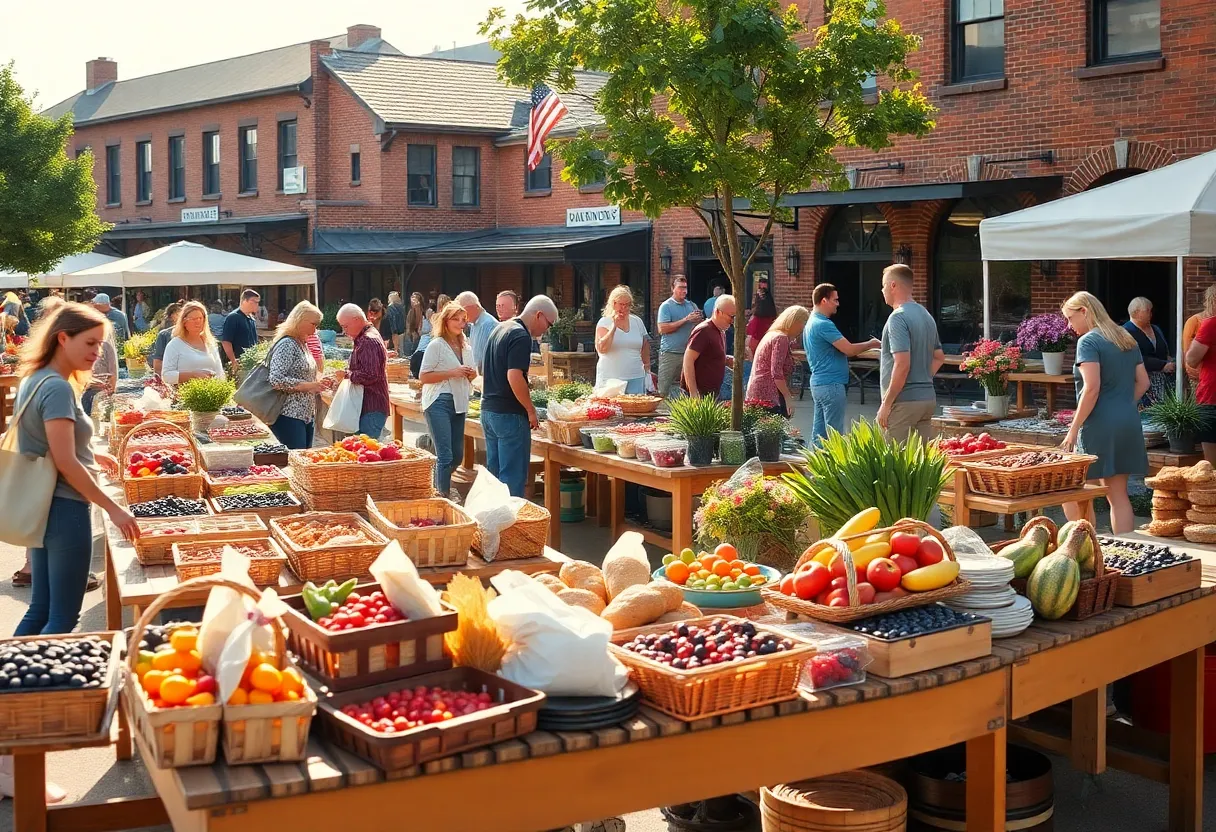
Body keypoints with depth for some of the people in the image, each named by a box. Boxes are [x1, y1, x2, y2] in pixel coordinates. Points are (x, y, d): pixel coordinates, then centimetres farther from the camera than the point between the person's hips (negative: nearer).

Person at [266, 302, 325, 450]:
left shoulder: (303, 344, 16)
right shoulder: (286, 344, -13)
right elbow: (276, 380, -22)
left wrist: (318, 383, 8)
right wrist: (308, 386, -19)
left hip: (307, 414, 10)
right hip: (289, 416, -9)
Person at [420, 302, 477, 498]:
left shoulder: (466, 347, 14)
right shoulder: (436, 345, -7)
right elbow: (423, 377, -11)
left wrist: (471, 374, 3)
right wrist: (452, 373, -18)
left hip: (459, 403, 7)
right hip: (439, 403, -7)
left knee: (457, 455, 11)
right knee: (445, 456, -11)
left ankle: (440, 487, 34)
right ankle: (443, 496, -4)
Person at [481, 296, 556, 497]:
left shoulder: (500, 329, 15)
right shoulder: (521, 336, -15)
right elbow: (514, 376, -24)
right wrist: (531, 410, -16)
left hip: (488, 410, 9)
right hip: (509, 414, -9)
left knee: (494, 473, 14)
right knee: (513, 477, -4)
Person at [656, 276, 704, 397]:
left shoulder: (691, 305, 12)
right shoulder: (666, 306, -3)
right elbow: (662, 329, -15)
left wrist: (699, 320, -7)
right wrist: (686, 320, -15)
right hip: (670, 354, -5)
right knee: (664, 392, -5)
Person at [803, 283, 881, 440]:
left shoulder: (811, 323, 15)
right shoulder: (824, 325, -17)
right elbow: (849, 350, -18)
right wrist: (871, 344, -2)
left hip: (818, 383, 10)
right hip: (831, 384, -10)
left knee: (819, 432, 11)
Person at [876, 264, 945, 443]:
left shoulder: (898, 318, -14)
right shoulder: (926, 315, 15)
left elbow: (902, 364, -22)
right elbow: (939, 357, 23)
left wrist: (886, 403, -18)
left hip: (904, 401, -9)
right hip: (928, 399, 9)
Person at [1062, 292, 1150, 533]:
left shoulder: (1088, 341, -10)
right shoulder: (1127, 338, 14)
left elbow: (1092, 388, -19)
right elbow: (1143, 382, 16)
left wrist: (1073, 429, -15)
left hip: (1100, 426, -8)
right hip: (1129, 423, 8)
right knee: (1118, 493, 11)